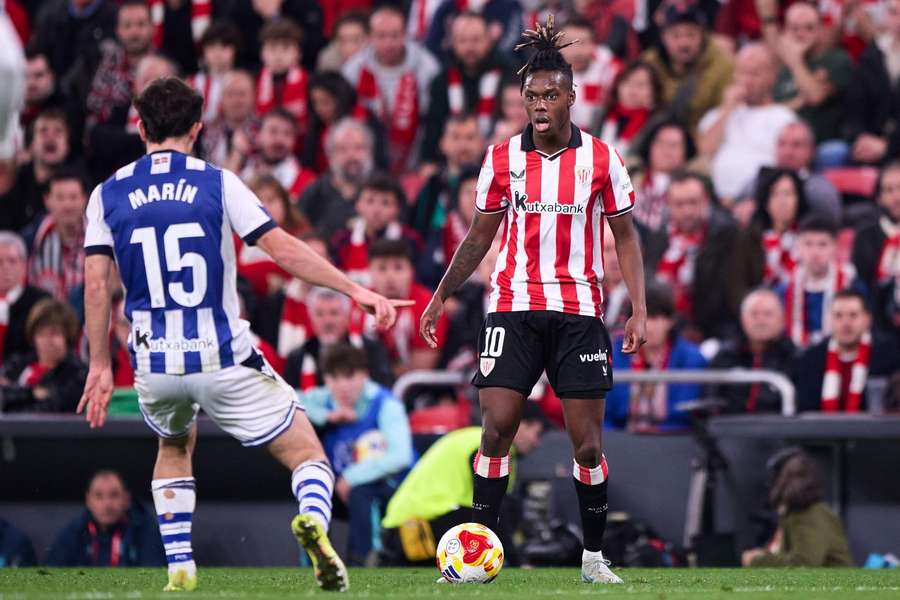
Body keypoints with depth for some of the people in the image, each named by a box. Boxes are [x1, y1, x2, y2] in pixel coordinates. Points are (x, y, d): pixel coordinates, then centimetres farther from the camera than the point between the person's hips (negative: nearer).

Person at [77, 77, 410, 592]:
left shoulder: (107, 195, 5)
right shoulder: (217, 183, -2)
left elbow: (96, 285, 1)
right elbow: (283, 248, -8)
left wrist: (100, 366, 8)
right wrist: (356, 289, -6)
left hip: (155, 365, 3)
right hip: (223, 360, -3)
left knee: (174, 449, 34)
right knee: (307, 454, 6)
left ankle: (180, 567, 21)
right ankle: (313, 518, -27)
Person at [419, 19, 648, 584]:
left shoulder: (601, 158, 0)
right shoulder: (501, 158, 4)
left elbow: (626, 236, 4)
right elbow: (480, 236, 14)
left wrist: (639, 310, -5)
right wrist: (441, 296, 11)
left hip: (579, 313, -1)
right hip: (513, 308, 1)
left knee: (588, 442, -1)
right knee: (496, 429, -9)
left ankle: (594, 556, 13)